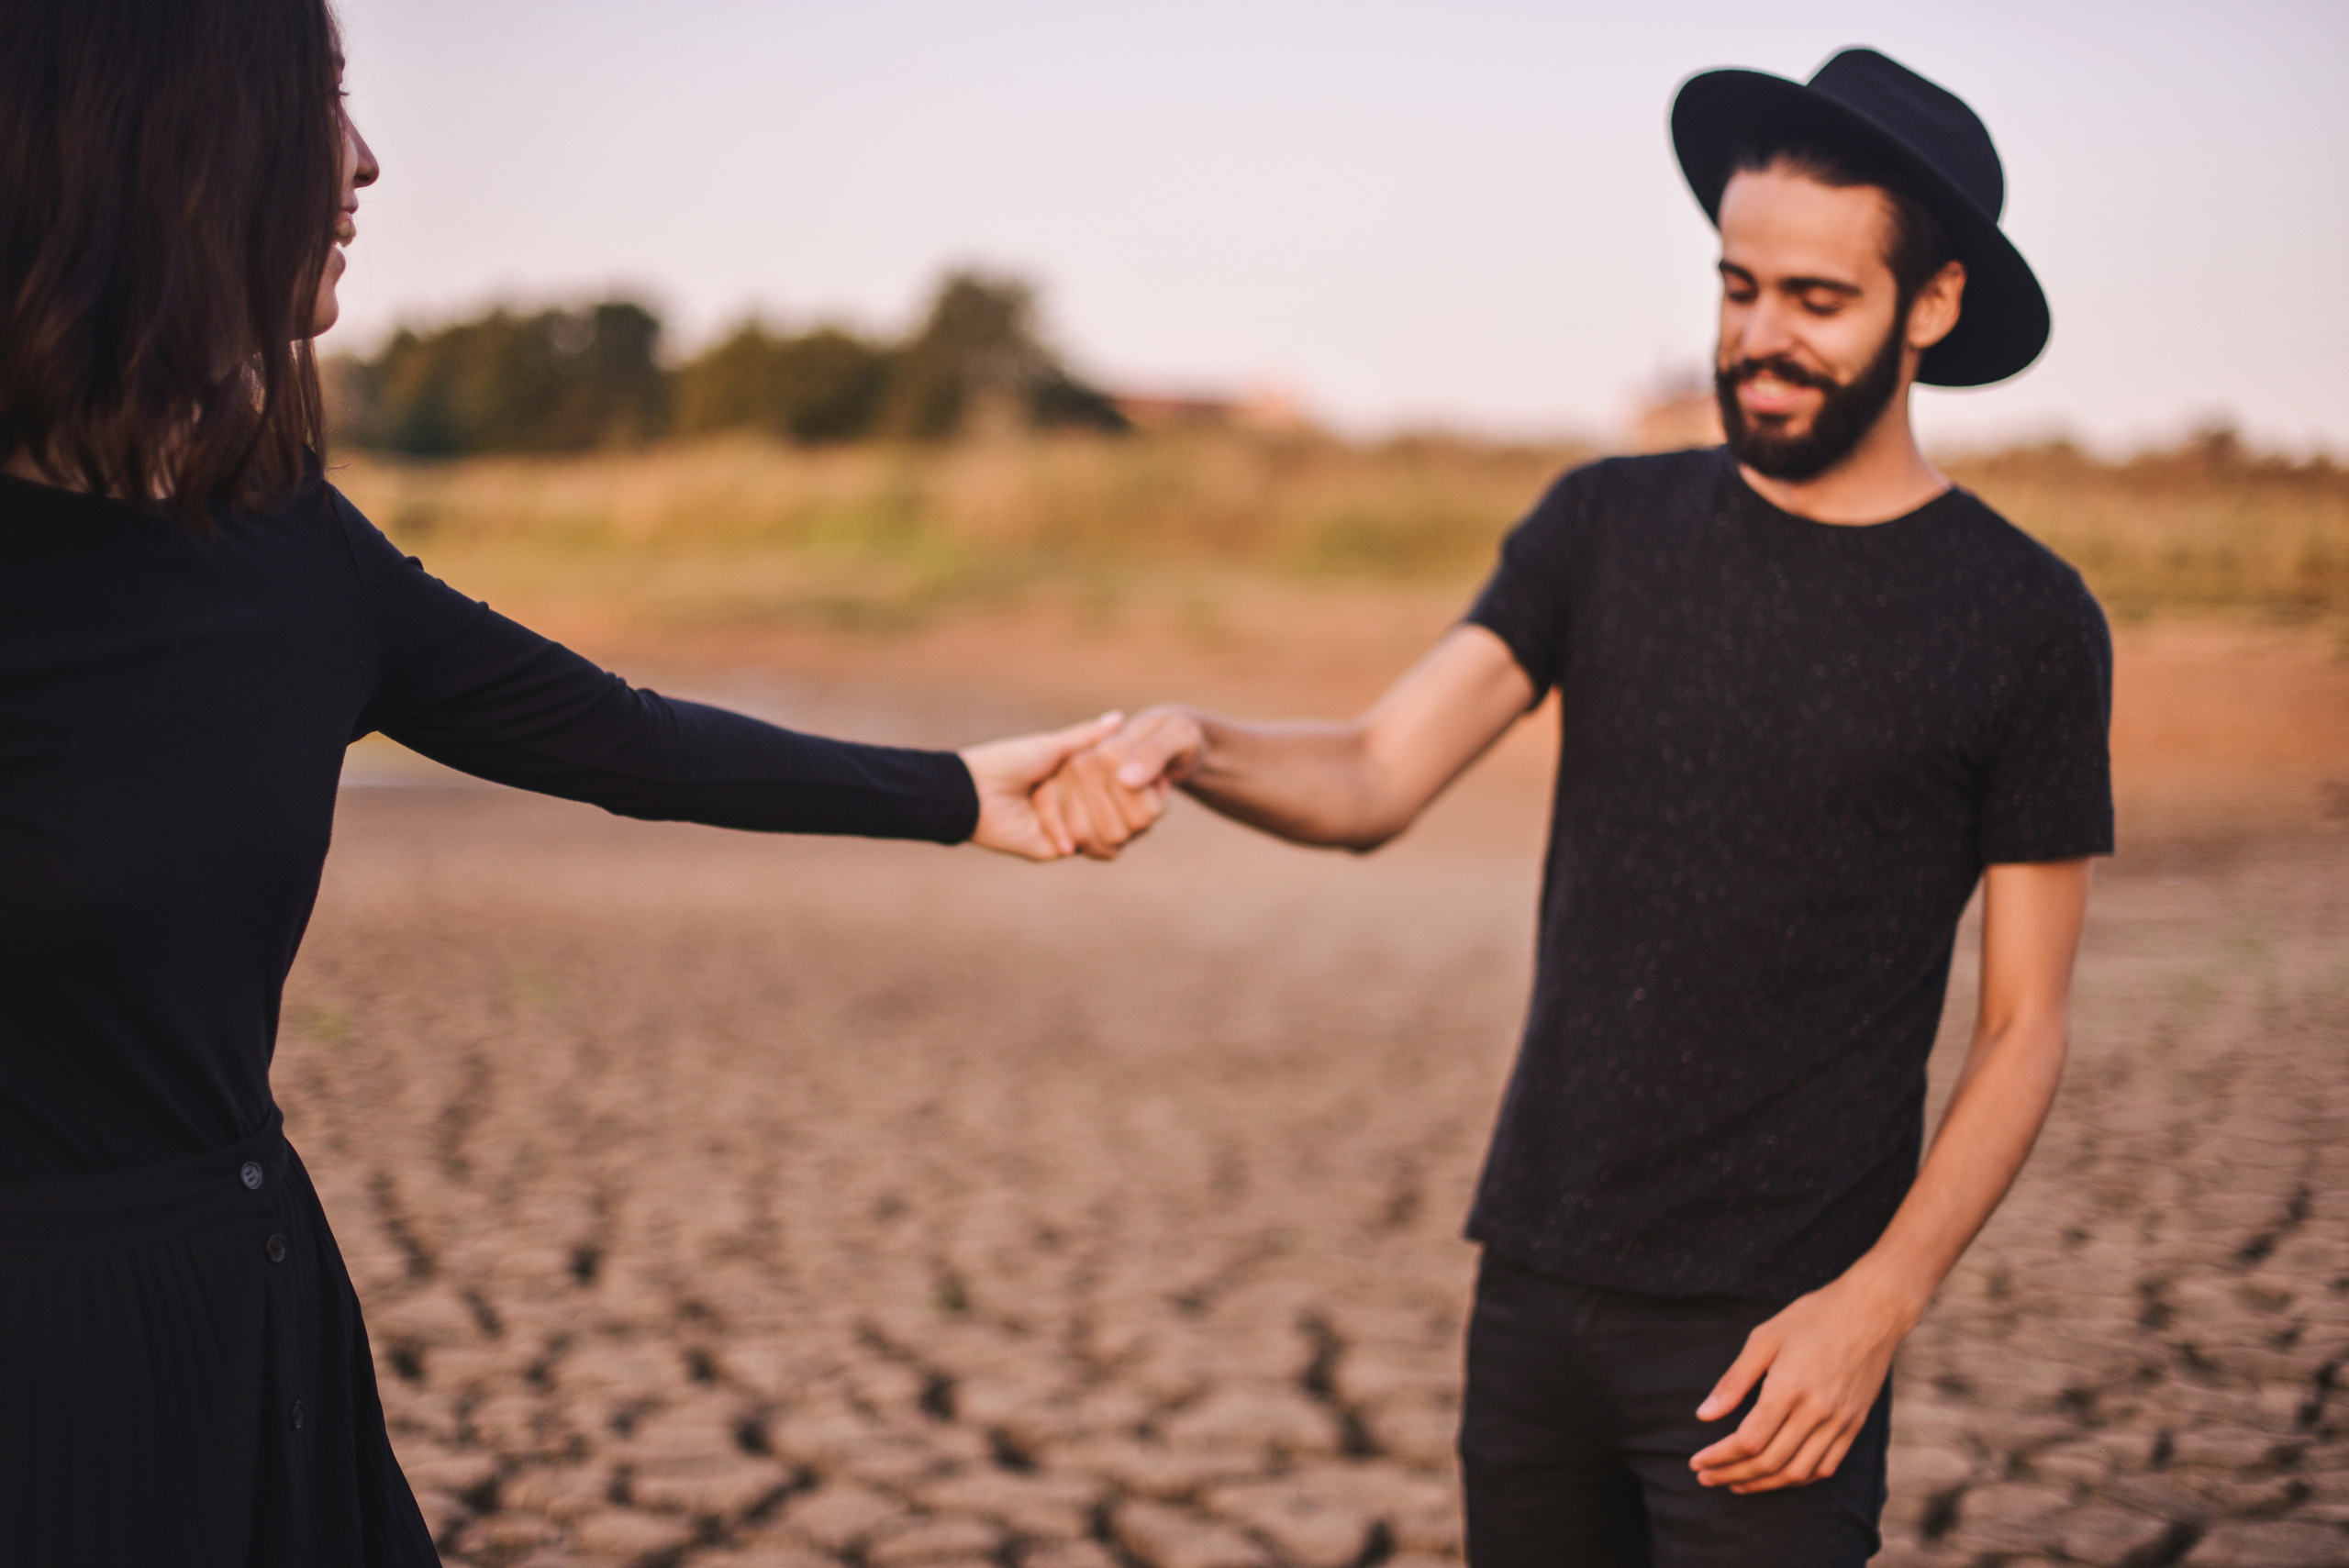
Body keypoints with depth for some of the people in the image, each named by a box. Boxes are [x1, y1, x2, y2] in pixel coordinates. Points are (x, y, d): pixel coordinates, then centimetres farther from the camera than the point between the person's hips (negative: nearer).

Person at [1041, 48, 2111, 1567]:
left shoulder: (2024, 622, -4)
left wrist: (1878, 1303, -13)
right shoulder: (1610, 525, 4)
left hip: (1770, 1330, -3)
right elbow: (1373, 780, -5)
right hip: (1537, 1281, 3)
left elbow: (2023, 1030, -3)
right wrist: (1187, 746, -26)